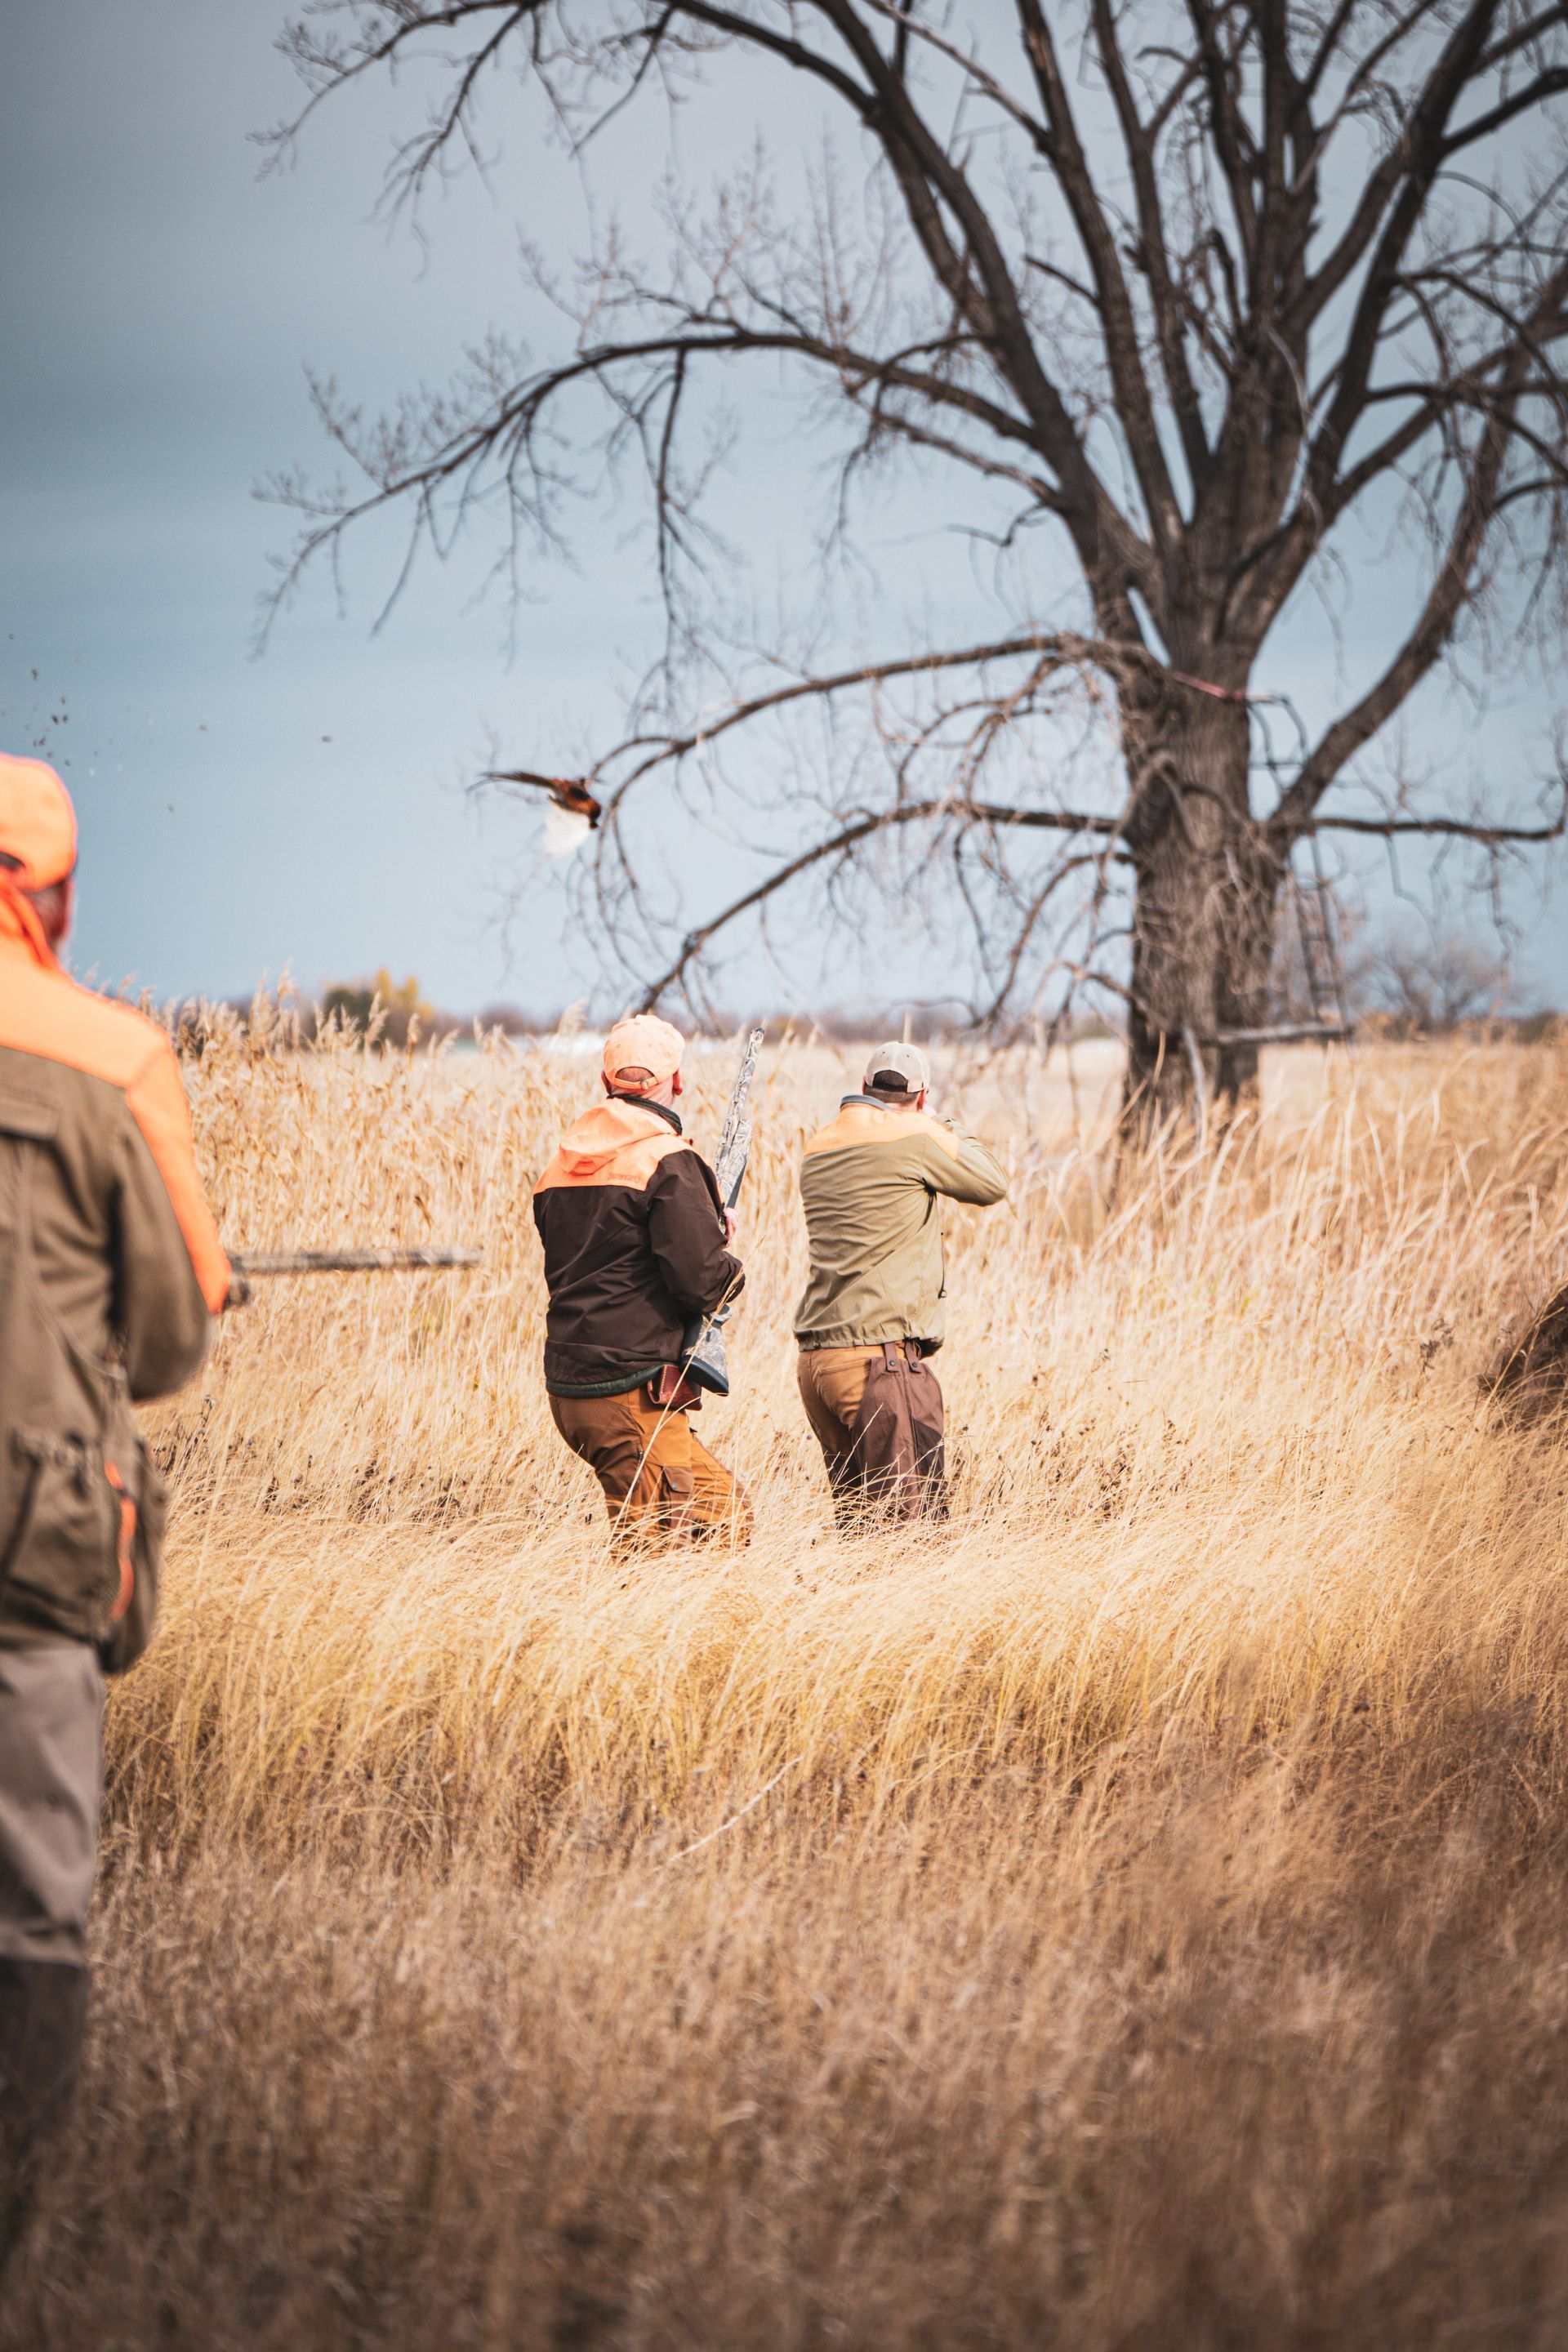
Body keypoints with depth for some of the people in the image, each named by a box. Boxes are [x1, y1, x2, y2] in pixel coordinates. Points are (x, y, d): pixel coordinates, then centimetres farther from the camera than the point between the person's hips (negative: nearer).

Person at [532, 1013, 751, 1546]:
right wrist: (730, 1269, 6)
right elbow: (701, 1281, -17)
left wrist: (705, 1228, 22)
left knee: (726, 1516, 14)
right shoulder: (668, 1162, -11)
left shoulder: (560, 1167, 15)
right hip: (633, 1394, -8)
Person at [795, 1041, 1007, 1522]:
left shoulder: (818, 1148, 14)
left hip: (814, 1357, 8)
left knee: (856, 1510, 11)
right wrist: (950, 1132, 23)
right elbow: (992, 1185, 6)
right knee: (914, 1515, -8)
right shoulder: (916, 1137, -7)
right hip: (880, 1361, -8)